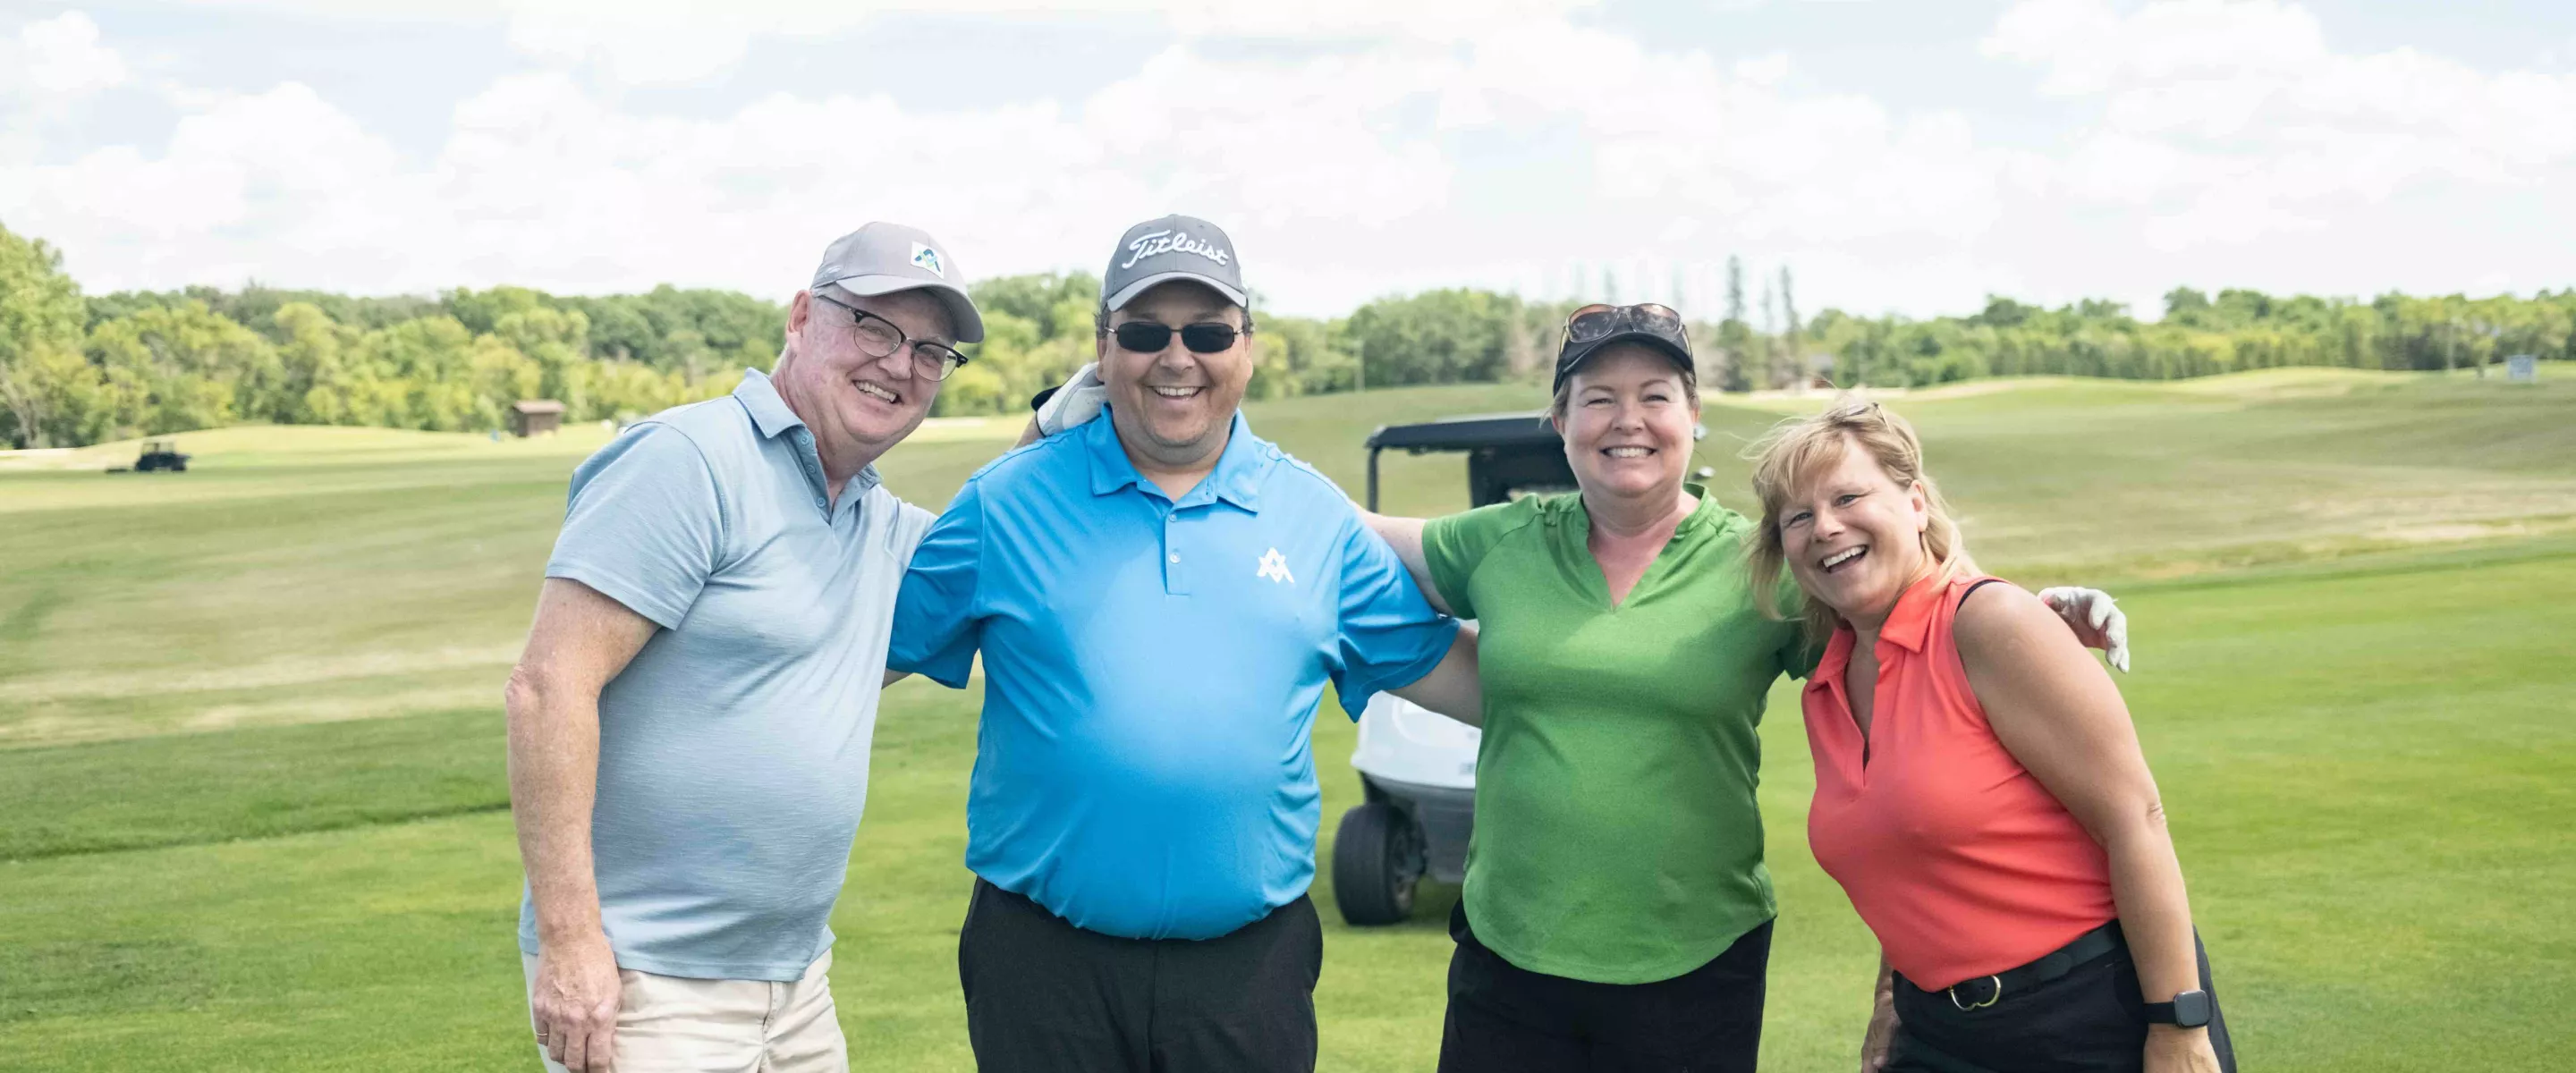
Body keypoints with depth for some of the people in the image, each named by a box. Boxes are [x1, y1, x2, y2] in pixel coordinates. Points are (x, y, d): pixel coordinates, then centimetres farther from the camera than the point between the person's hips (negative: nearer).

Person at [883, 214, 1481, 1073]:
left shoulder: (1316, 514, 6)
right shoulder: (1008, 502, 1)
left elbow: (1442, 669, 11)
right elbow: (870, 648, 6)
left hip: (1249, 963, 2)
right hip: (1045, 960, -1)